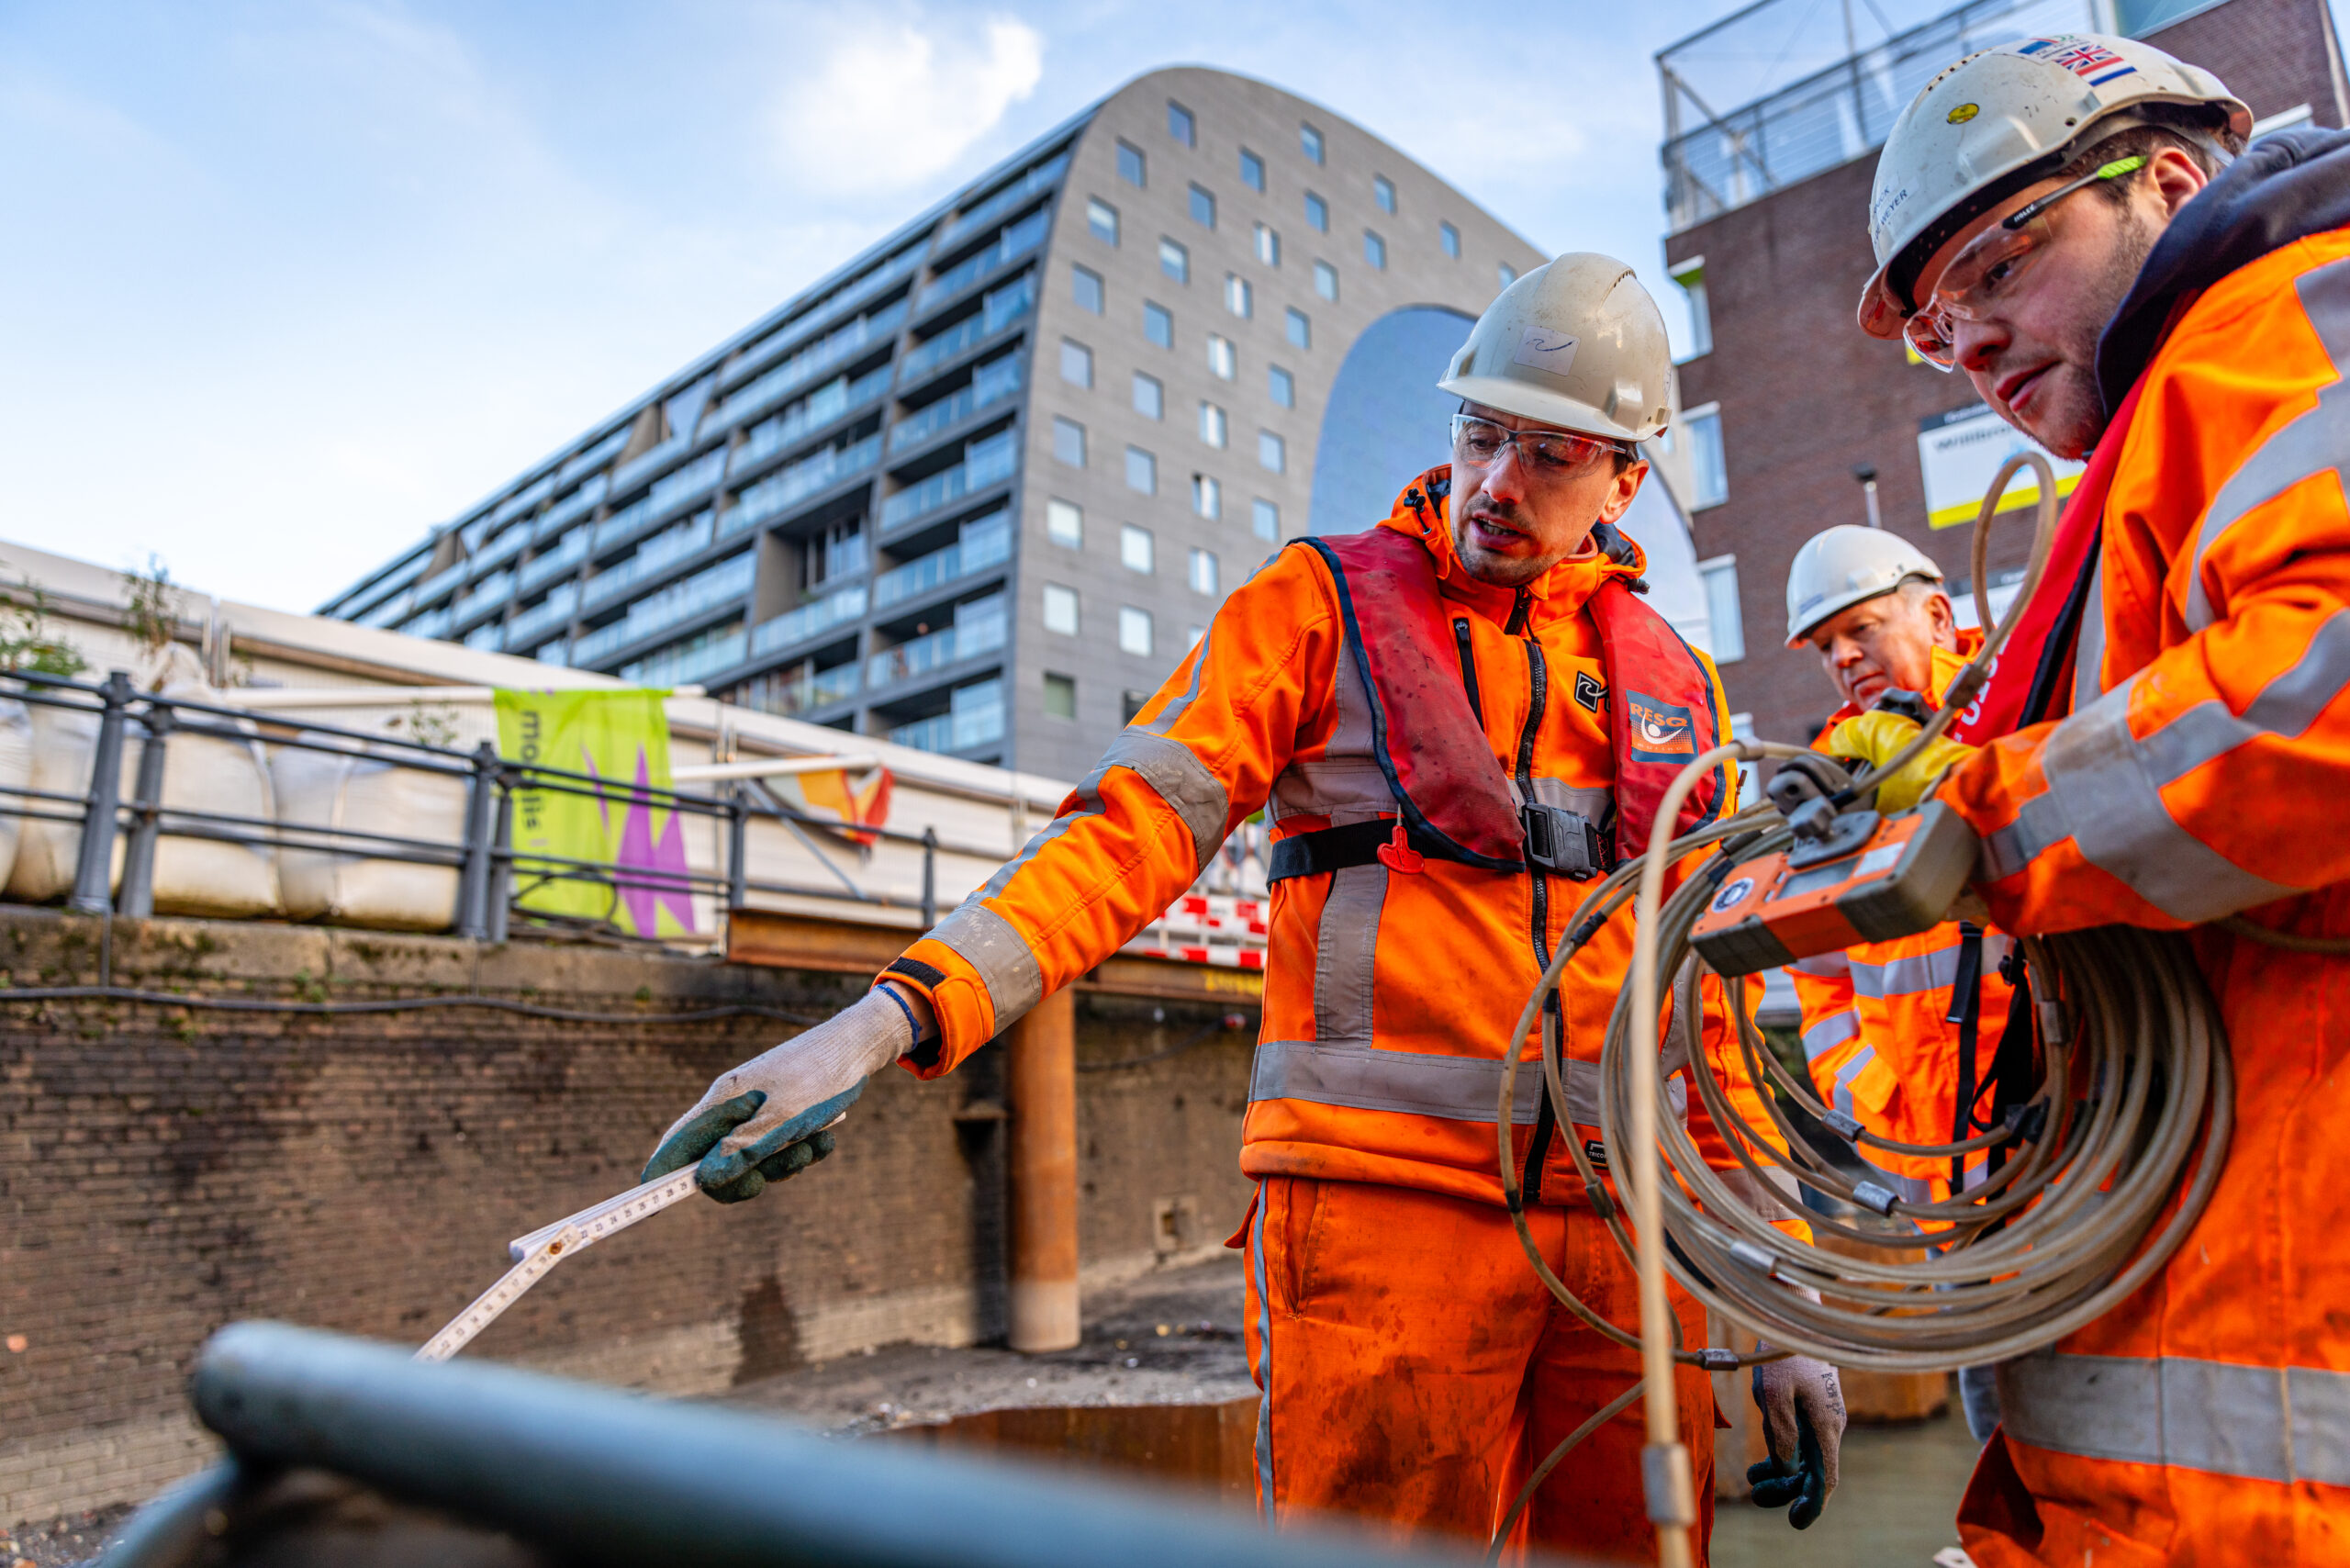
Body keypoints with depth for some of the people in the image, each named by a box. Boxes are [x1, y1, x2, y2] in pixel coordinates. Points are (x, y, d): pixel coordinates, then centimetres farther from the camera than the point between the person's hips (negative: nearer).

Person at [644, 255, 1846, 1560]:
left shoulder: (1673, 681, 15)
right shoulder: (1327, 599, 4)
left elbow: (1707, 1010, 17)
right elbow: (1136, 824, -8)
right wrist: (895, 1015, -22)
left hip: (1627, 1220, 5)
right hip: (1383, 1199, -4)